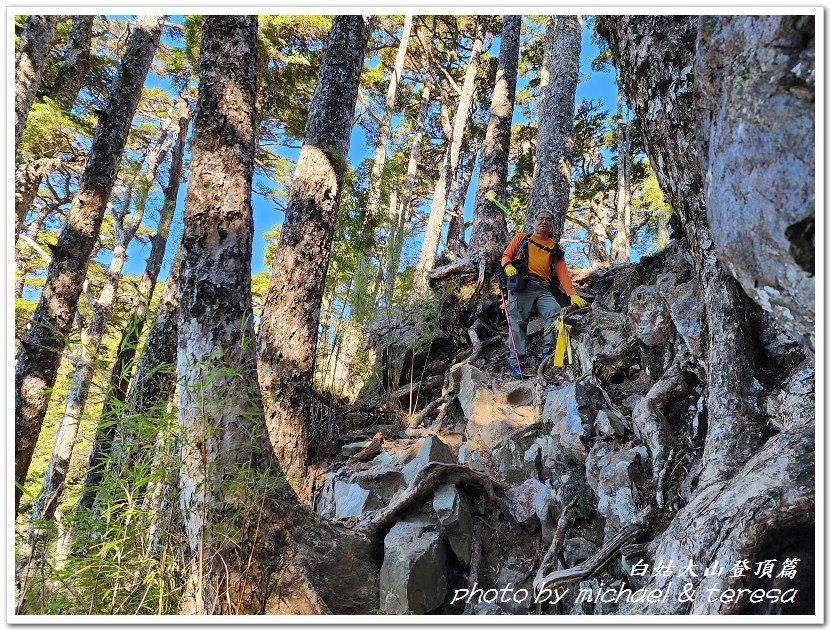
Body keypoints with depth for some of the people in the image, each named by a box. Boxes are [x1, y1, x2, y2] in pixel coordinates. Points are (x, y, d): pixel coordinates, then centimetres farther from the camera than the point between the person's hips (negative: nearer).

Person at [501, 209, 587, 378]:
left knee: (556, 313, -24)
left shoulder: (556, 249, 22)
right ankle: (516, 361, -11)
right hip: (521, 286, -2)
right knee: (518, 321, -12)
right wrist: (508, 266, -8)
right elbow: (506, 256, 18)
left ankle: (547, 353, -22)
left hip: (543, 289, 2)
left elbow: (562, 273, 12)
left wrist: (572, 294, -4)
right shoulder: (521, 238, 20)